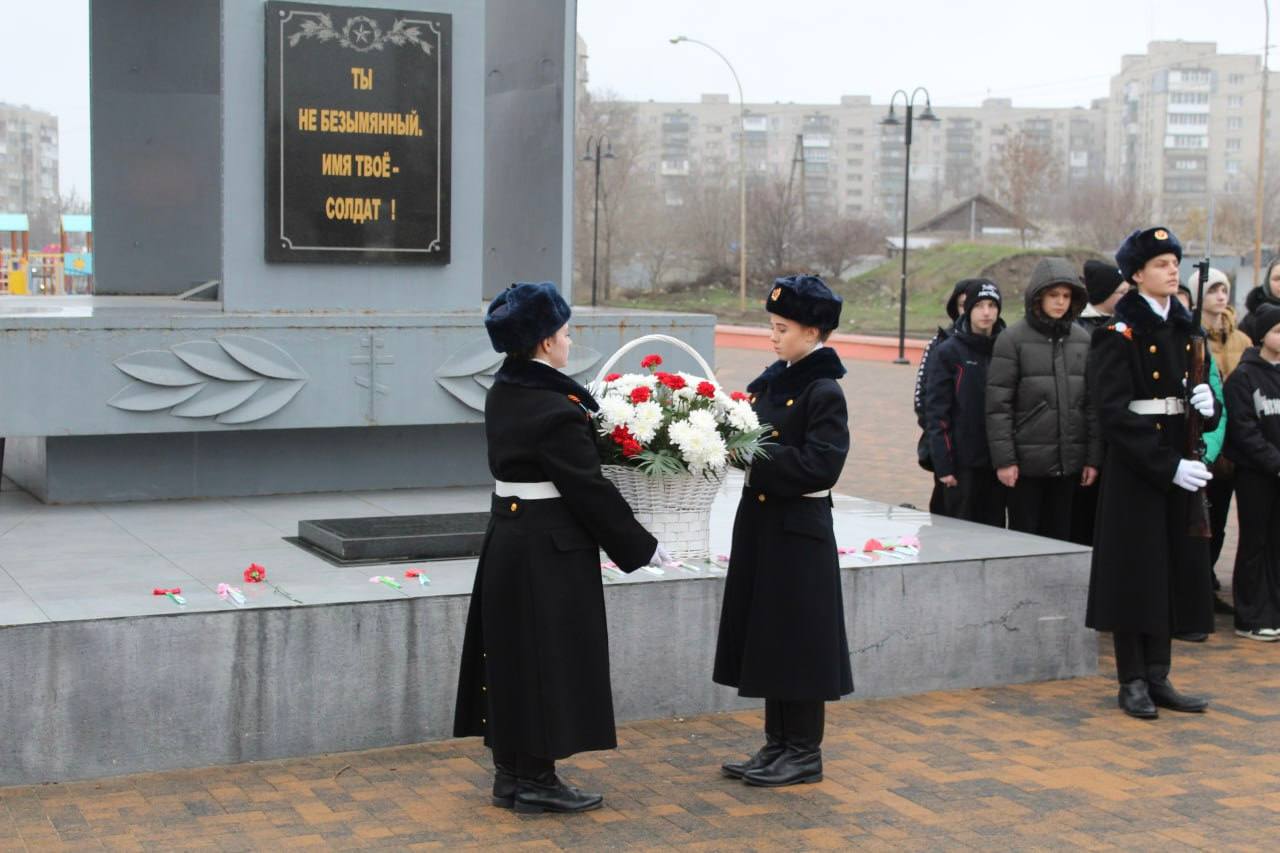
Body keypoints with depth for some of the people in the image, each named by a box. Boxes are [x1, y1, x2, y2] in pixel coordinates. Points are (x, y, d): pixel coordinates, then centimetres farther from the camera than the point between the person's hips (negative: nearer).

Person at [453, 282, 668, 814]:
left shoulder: (503, 391, 6)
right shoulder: (555, 409, -21)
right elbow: (589, 487, -17)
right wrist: (640, 547, -9)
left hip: (508, 540, 9)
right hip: (550, 549, -9)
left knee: (512, 655, 14)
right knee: (548, 660, 2)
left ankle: (510, 774, 24)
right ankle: (537, 781, 11)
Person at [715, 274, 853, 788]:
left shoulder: (824, 392, -13)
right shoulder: (770, 381, 10)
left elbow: (821, 465, -21)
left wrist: (755, 457, -23)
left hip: (797, 531, -8)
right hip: (760, 522, 8)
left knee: (796, 640, 0)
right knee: (765, 636, 13)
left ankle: (804, 755, 12)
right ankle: (777, 745, 24)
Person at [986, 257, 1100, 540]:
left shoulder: (1082, 340, 7)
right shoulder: (1013, 339, -4)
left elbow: (1092, 403, 10)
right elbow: (998, 405, -6)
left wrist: (1093, 458, 5)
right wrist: (1003, 459, -11)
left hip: (1069, 462, 4)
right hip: (1027, 463, -4)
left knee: (1060, 536, 8)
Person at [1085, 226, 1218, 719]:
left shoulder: (1186, 330, 12)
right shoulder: (1118, 335, -9)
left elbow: (1201, 394, 18)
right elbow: (1116, 413, -16)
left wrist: (1207, 406, -7)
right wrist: (1167, 466, -21)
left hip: (1180, 467, 7)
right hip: (1135, 472, -7)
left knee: (1175, 572, 9)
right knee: (1136, 575, -1)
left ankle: (1158, 678, 18)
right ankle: (1132, 682, 10)